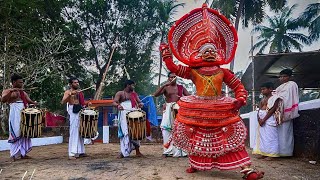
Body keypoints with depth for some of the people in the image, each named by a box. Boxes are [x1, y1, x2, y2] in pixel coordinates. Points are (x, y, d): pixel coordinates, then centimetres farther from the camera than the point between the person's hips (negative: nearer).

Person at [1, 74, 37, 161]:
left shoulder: (23, 93, 20)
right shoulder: (7, 91, 4)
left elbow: (29, 101, 16)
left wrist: (34, 103, -6)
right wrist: (11, 91, -24)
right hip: (15, 114, -5)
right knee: (16, 134, -5)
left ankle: (23, 153, 12)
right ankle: (14, 154, 3)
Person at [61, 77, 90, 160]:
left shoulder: (79, 92, 18)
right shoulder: (68, 92, 0)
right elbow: (63, 102, -17)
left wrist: (87, 104, 8)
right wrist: (70, 94, -26)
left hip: (81, 112, 7)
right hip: (73, 112, -7)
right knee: (74, 132, -10)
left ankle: (80, 151, 17)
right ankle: (72, 153, -9)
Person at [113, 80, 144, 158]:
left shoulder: (134, 94, 18)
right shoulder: (120, 93, 5)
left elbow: (139, 102, 13)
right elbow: (114, 102, -6)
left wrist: (140, 104, -13)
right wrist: (118, 105, -30)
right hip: (124, 115, -4)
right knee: (125, 133, -9)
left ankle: (137, 152, 7)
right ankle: (123, 152, -3)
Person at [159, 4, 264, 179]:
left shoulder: (223, 72, 4)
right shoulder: (193, 71, 2)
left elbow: (239, 86, 6)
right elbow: (173, 67, -1)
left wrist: (240, 100, -10)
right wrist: (166, 52, -1)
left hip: (220, 110, 0)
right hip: (197, 110, 0)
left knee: (233, 135, -5)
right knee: (195, 137, 11)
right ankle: (195, 164, 32)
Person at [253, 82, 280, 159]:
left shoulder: (274, 98, -5)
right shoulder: (262, 99, 17)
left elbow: (272, 110, -14)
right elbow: (259, 110, 9)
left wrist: (264, 119, -18)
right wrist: (259, 118, -9)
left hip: (269, 119, -8)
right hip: (261, 120, 8)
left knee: (270, 136, -7)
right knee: (262, 136, 7)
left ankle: (270, 154, -2)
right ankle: (264, 153, 13)